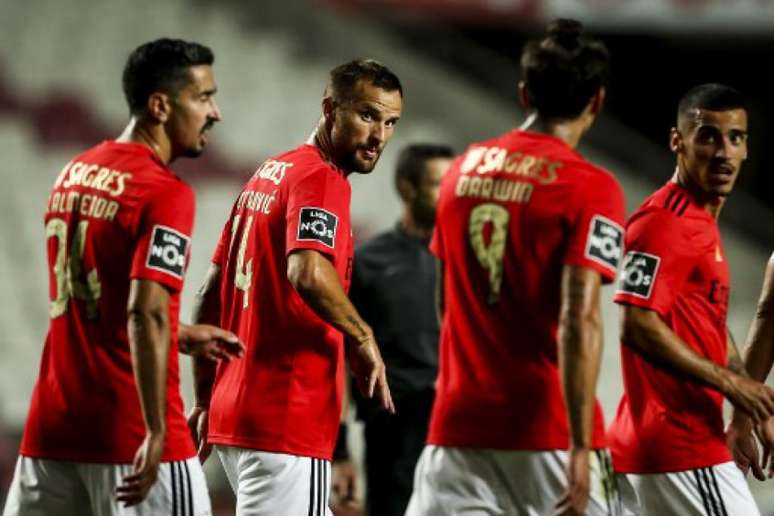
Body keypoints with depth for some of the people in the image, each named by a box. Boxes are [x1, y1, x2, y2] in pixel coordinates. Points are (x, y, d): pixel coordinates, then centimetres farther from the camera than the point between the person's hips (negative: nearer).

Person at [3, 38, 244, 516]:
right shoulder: (165, 193, -12)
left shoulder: (74, 174, 13)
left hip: (51, 429, 7)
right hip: (130, 433, -7)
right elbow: (144, 315, -21)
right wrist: (157, 434, -22)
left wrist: (180, 336, 26)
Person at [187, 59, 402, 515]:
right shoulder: (321, 179, -11)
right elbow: (308, 273, -29)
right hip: (287, 424, -10)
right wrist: (362, 337, -13)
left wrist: (206, 399, 22)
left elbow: (211, 296, 20)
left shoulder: (267, 174, 17)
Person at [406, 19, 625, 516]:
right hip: (548, 428, -5)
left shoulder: (464, 169, 10)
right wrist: (580, 448, -19)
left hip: (458, 428, 5)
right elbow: (578, 320, -17)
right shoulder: (591, 189, -9)